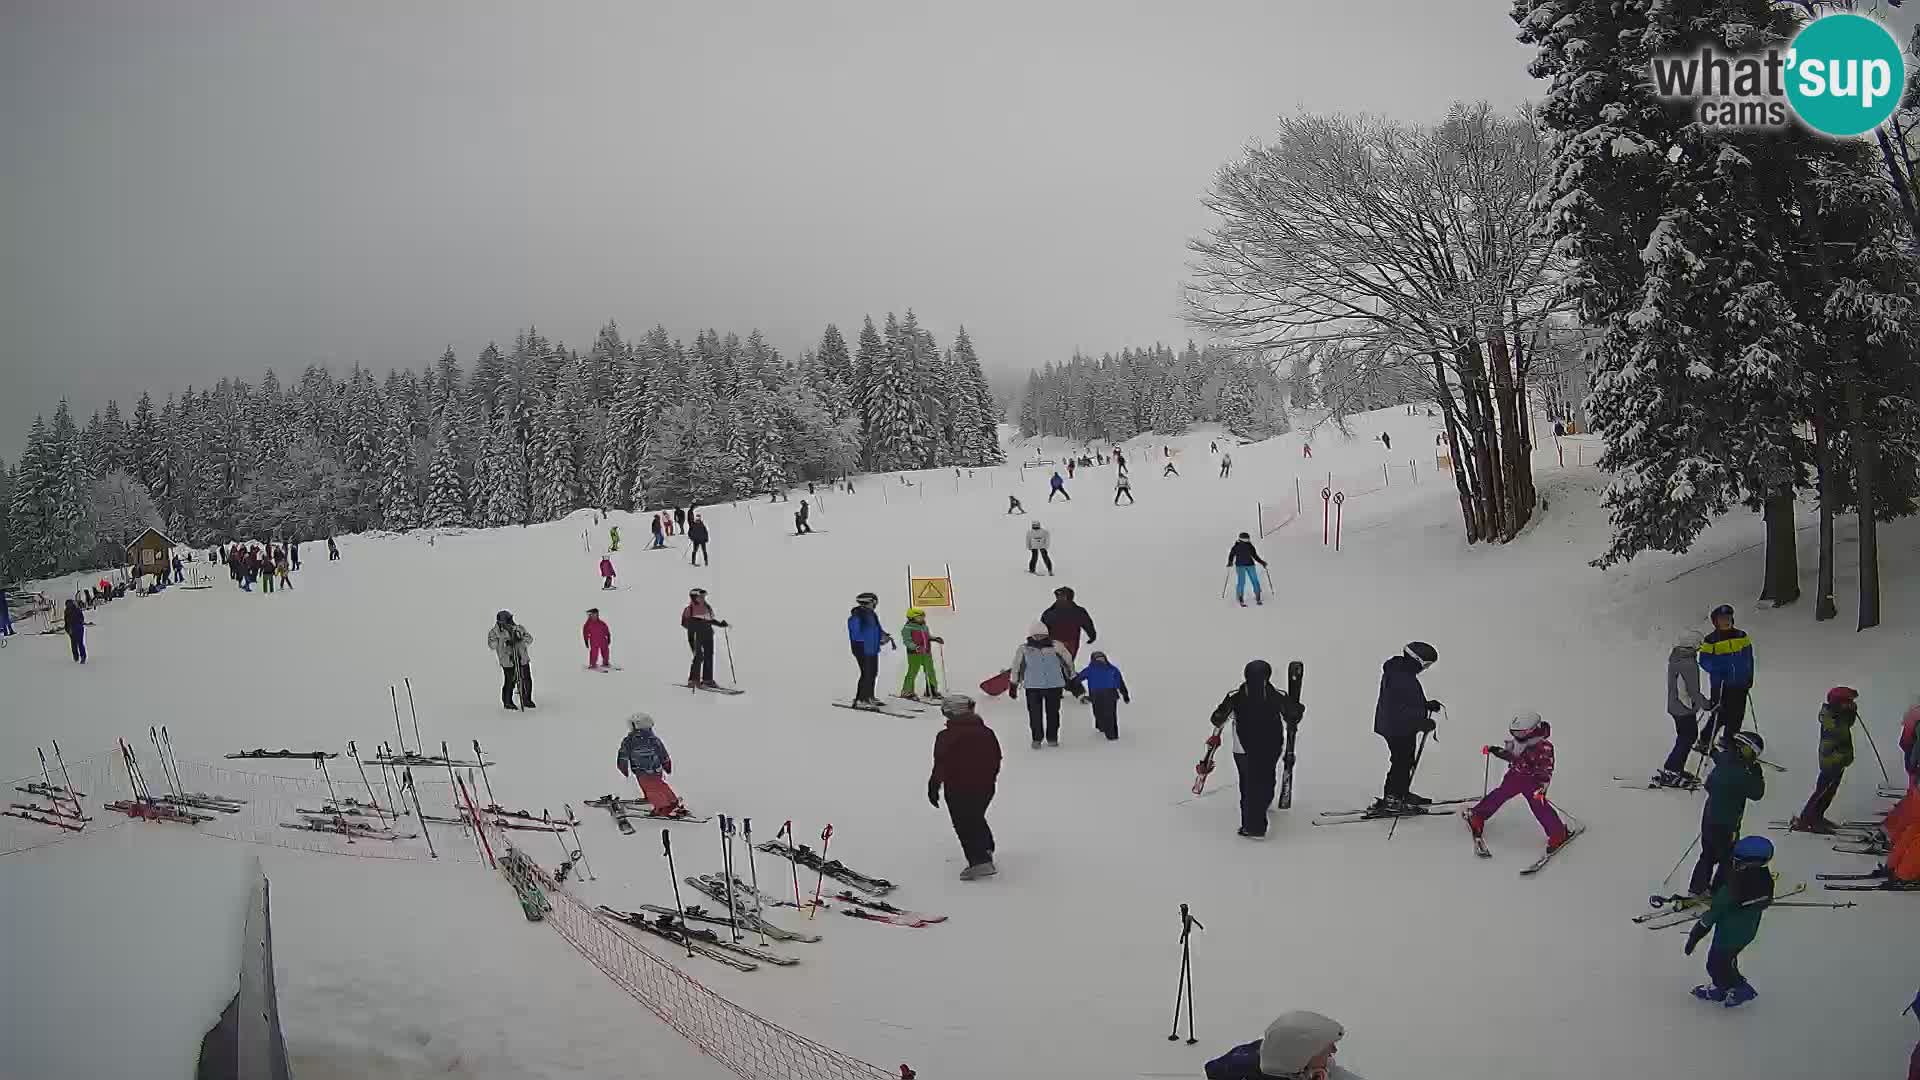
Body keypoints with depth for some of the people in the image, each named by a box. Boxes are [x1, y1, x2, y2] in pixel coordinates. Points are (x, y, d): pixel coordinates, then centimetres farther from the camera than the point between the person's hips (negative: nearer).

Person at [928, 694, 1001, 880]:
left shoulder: (946, 736, -14)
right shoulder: (987, 732, 3)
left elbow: (941, 765, -13)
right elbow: (996, 759, 11)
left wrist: (933, 787, -4)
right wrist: (990, 778, 25)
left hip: (958, 790, -6)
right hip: (985, 788, 6)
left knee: (964, 826, 2)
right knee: (977, 819, 26)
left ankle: (980, 862, -7)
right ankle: (986, 852, 37)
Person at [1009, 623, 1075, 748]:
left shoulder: (1056, 646, -2)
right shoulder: (1024, 649, -3)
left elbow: (1068, 663, 9)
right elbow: (1016, 667, 7)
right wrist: (1013, 684, 10)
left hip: (1054, 686, 1)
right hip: (1033, 686, -1)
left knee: (1053, 713, 8)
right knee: (1035, 714, 1)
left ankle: (1052, 738, 23)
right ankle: (1036, 739, 15)